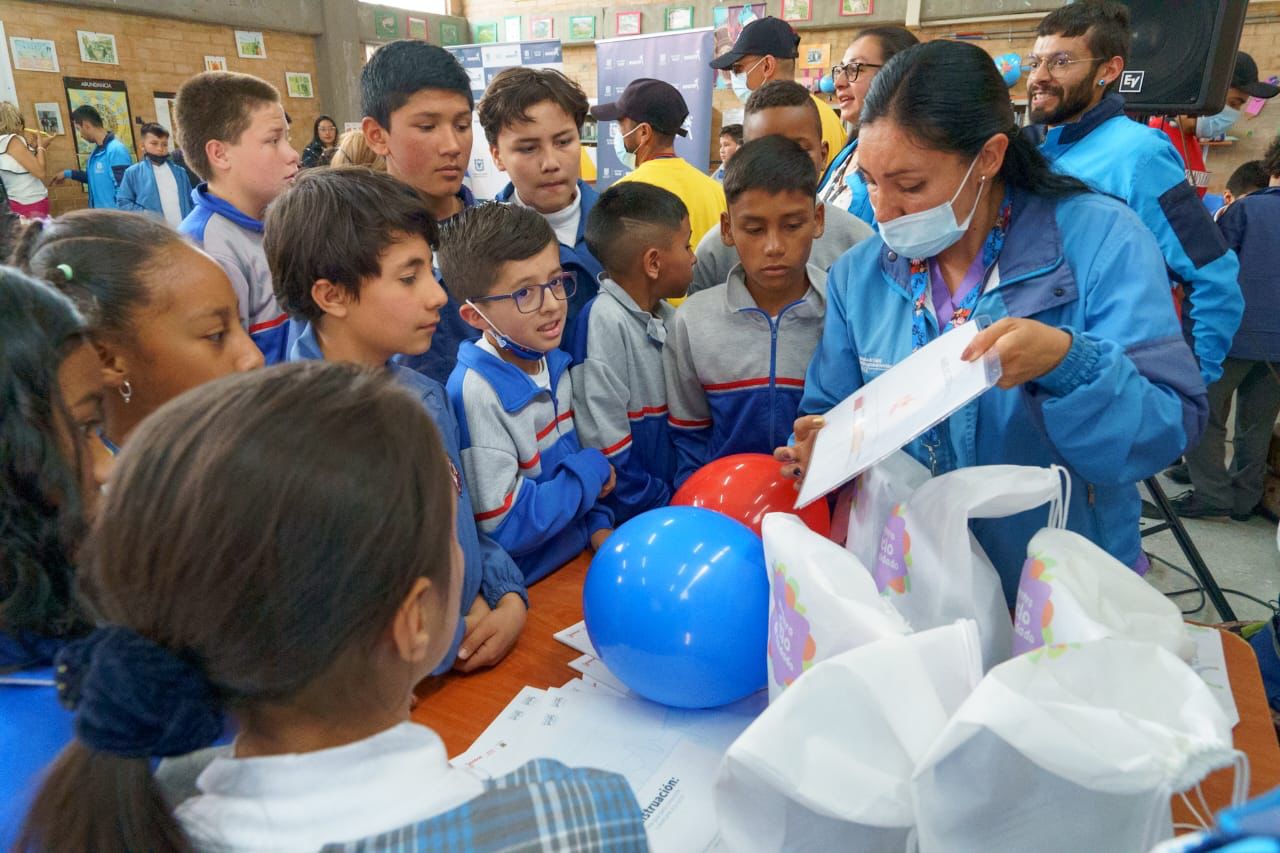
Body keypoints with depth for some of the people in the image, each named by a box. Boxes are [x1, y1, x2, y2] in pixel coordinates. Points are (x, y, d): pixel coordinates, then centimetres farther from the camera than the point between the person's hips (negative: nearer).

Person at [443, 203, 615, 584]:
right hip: (528, 585, -7)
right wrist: (593, 468, -12)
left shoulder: (553, 360, 0)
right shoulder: (476, 393, -22)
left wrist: (599, 525, -1)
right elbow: (505, 529, -20)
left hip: (582, 556, 8)